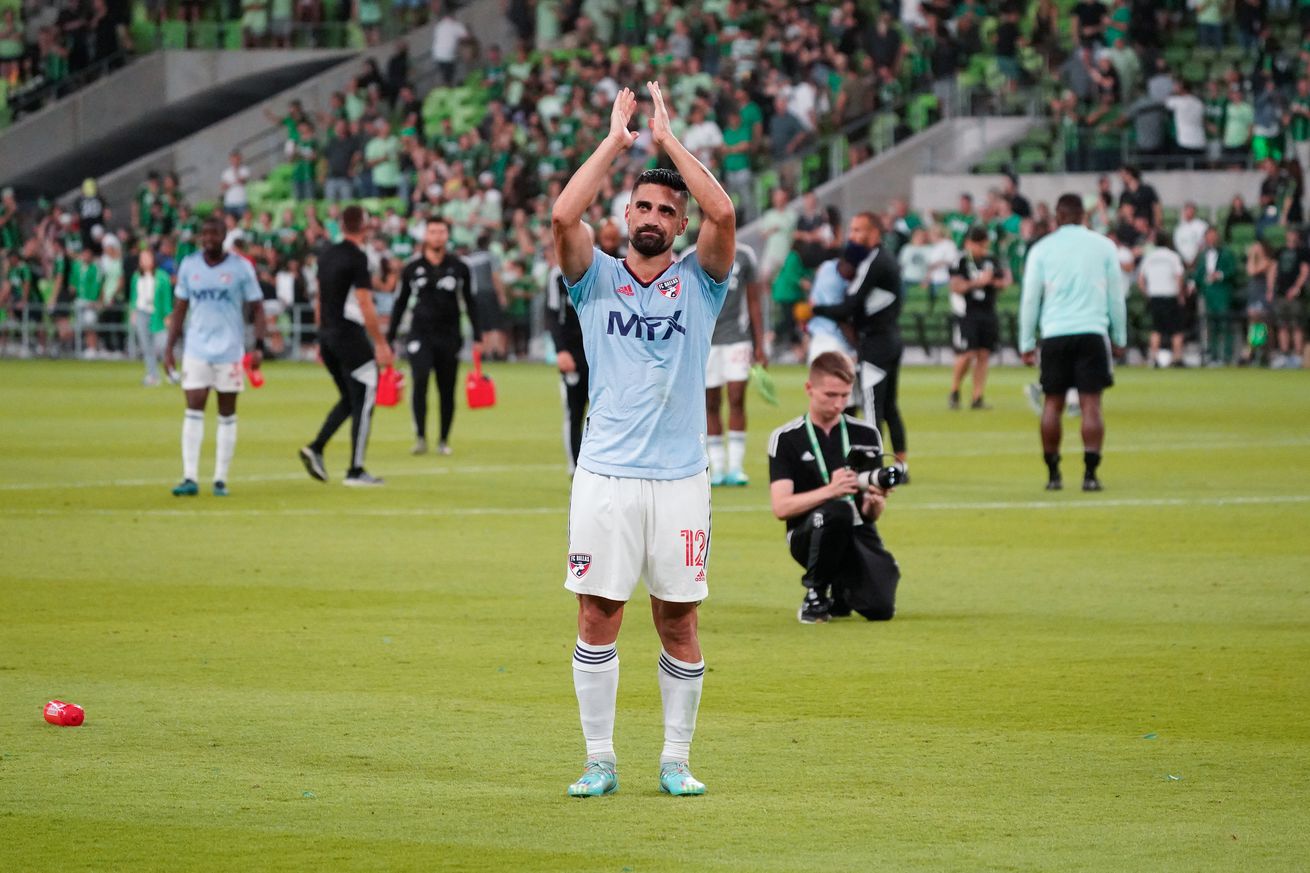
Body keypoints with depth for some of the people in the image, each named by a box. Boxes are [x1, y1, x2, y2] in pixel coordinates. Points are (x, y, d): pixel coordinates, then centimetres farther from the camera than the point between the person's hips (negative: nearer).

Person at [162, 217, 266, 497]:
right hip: (196, 349, 2)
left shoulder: (240, 267, -3)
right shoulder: (189, 265, 5)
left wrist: (259, 346, -11)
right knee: (193, 412, -7)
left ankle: (221, 480, 9)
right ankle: (190, 479, -8)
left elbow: (256, 308, 0)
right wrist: (169, 348, 6)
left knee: (227, 416, 3)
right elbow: (180, 309, 11)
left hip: (229, 350, -2)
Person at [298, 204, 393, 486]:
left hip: (328, 336, 8)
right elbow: (364, 305, -16)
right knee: (363, 402, 1)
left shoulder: (326, 256, 10)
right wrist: (381, 344, -12)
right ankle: (355, 471, 0)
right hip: (350, 335, -8)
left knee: (349, 400, 18)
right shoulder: (357, 258, -13)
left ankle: (316, 448, 2)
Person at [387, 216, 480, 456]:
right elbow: (401, 303, 12)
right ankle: (420, 438, -18)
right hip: (420, 335, -1)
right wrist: (389, 338, 11)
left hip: (449, 337, 1)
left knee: (447, 390, 4)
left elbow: (469, 303, 9)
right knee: (420, 380, -20)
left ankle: (444, 440, 15)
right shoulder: (412, 269, 5)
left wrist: (477, 337, 4)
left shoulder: (459, 268, 5)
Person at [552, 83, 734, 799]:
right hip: (606, 476, 0)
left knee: (678, 623, 3)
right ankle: (599, 760, 6)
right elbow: (563, 217, -10)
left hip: (680, 478, 0)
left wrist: (668, 139, -4)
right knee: (597, 617, -1)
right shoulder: (597, 279, 8)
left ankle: (676, 760, 12)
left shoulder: (698, 282, 8)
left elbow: (723, 214, -9)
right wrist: (615, 140, -5)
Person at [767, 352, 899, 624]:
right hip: (808, 536, -3)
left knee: (880, 608, -23)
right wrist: (830, 491, -26)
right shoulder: (786, 439, 0)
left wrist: (874, 503, -15)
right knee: (836, 510, -38)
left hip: (859, 533, 3)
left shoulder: (866, 435, 9)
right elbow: (781, 507, -11)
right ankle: (814, 595, -13)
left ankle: (842, 589, 16)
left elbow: (871, 514, 10)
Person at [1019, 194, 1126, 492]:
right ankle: (1090, 474, -10)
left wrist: (1027, 343, 10)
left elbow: (1029, 299, 5)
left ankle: (1053, 473, 9)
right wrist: (1119, 338, 18)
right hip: (1093, 333, 0)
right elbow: (1116, 296, 10)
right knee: (1091, 403, -3)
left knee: (1052, 403, 8)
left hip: (1054, 334, 1)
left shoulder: (1041, 249, 5)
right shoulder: (1104, 246, 6)